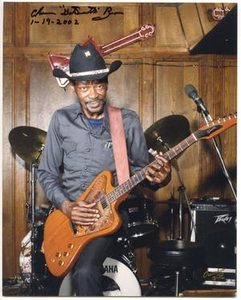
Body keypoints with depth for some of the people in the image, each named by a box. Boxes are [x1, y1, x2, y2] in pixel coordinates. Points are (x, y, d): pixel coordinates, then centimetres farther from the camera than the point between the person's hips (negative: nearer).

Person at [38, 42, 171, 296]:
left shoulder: (128, 121, 1)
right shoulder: (62, 120, 3)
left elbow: (141, 167, 7)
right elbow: (46, 173, 6)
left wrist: (158, 177, -17)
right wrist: (65, 205, -10)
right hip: (68, 211, 3)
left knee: (84, 273, -25)